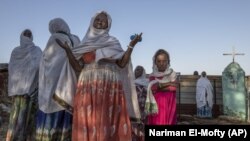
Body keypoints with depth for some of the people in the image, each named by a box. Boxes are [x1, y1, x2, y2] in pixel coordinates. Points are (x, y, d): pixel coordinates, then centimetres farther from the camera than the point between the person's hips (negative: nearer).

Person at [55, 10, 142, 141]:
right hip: (88, 88, 1)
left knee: (108, 123, -6)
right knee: (88, 123, -3)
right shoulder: (85, 44, 16)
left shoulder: (113, 42, 13)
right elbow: (78, 67, 7)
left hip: (110, 88, -1)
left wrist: (131, 45, -6)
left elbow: (122, 64, 1)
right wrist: (66, 49, 1)